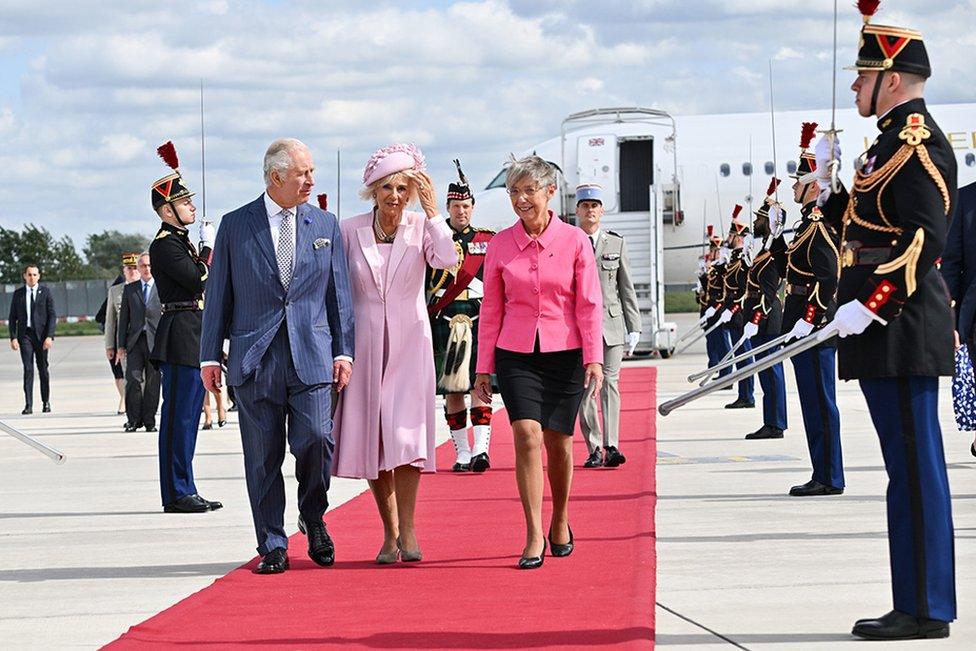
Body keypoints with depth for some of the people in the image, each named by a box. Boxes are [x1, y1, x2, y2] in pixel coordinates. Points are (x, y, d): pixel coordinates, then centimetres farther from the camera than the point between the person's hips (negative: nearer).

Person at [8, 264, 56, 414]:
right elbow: (12, 317, 8)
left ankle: (46, 402, 19)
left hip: (41, 334, -1)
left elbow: (52, 316, -1)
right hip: (25, 334, 1)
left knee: (43, 368, 6)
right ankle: (28, 405, -11)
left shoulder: (45, 292, 3)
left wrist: (49, 336, -11)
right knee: (28, 369, -8)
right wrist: (13, 337, -3)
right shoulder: (18, 294, 8)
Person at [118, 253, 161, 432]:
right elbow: (124, 318, 12)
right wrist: (121, 345, 6)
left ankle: (149, 420, 7)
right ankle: (134, 419, 0)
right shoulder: (129, 289, 13)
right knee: (133, 379, -7)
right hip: (135, 341, 1)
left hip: (156, 341, -1)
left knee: (153, 382, 0)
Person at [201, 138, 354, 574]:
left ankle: (313, 518, 14)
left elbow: (338, 293, 11)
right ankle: (272, 546, 11)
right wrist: (210, 355, 2)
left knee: (315, 439, -13)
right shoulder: (235, 226, 5)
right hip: (255, 358, -1)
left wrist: (343, 351, 4)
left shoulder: (325, 226, 10)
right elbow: (218, 294, 6)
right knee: (263, 457, 2)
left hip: (312, 357, 1)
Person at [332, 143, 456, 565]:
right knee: (370, 437, 3)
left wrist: (431, 208, -18)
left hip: (408, 342, -2)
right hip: (364, 342, 2)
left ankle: (407, 530, -7)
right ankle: (390, 533, 13)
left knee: (404, 432, -14)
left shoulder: (421, 227, 0)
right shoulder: (350, 231, 3)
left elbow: (447, 260, -20)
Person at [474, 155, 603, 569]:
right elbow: (491, 309, 8)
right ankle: (534, 536, -10)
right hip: (516, 355, 1)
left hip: (564, 354, 0)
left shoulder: (574, 241, -1)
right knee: (527, 436, -14)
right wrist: (484, 368, 8)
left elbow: (589, 305, -1)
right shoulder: (501, 244, 3)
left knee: (558, 442, 6)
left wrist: (594, 359, -8)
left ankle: (560, 523, 29)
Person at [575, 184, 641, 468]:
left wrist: (633, 328, 6)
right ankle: (594, 449, 3)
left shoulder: (616, 243, 9)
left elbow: (627, 289, 11)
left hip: (611, 322, 0)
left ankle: (611, 446, -11)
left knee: (609, 383, -7)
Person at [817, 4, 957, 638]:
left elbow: (925, 238, -22)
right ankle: (919, 604, 17)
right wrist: (827, 181, 13)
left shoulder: (917, 142, -12)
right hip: (889, 332, 11)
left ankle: (926, 609, -2)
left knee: (915, 466, -6)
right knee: (909, 467, 12)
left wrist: (869, 307, -24)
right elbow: (865, 227, 23)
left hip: (903, 329, -11)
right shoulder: (896, 140, 19)